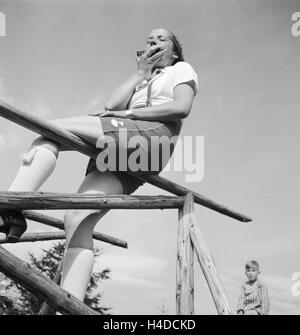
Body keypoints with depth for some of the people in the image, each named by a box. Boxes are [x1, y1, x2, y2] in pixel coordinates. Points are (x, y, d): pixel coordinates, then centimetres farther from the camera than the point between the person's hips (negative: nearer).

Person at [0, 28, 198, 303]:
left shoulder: (181, 69, 22)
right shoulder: (139, 81, 39)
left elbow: (182, 107, -2)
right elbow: (112, 105, 16)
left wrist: (129, 113, -5)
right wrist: (140, 73, 20)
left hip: (151, 136, -6)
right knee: (77, 219, -15)